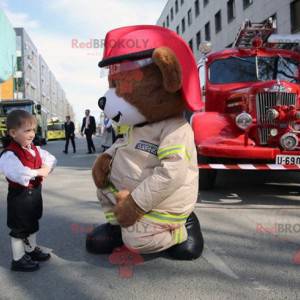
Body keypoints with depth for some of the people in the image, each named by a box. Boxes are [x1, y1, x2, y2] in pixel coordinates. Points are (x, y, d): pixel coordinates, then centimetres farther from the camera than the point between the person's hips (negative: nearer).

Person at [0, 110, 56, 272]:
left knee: (32, 224, 24)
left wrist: (46, 168, -10)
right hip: (20, 195, -8)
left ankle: (31, 249, 44)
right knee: (19, 228, 6)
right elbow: (19, 174, -40)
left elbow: (51, 159, 12)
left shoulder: (35, 150, 3)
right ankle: (18, 260, 22)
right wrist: (39, 171, -28)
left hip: (35, 192, 8)